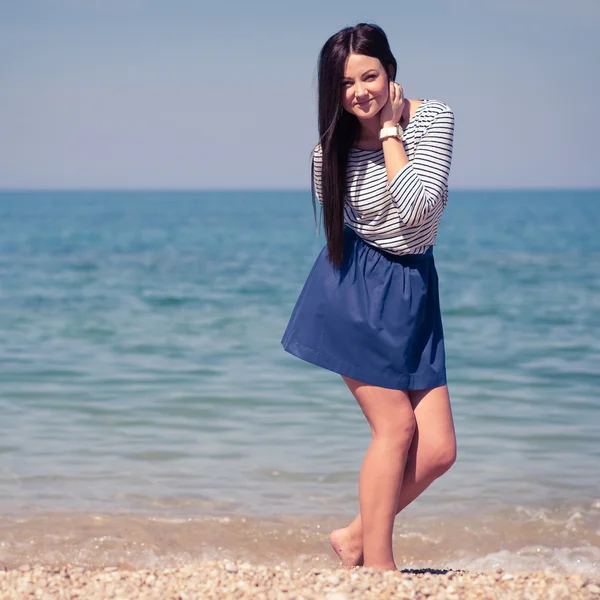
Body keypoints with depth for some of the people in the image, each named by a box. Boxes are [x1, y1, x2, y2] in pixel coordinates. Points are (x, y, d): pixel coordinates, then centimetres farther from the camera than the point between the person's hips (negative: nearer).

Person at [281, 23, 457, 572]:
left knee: (439, 450, -3)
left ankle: (357, 537, 16)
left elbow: (418, 207, -20)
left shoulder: (433, 119, -7)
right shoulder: (332, 150, -6)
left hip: (413, 290, 3)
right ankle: (378, 566, 4)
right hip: (354, 287, -3)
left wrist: (390, 132, -16)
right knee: (396, 426, -8)